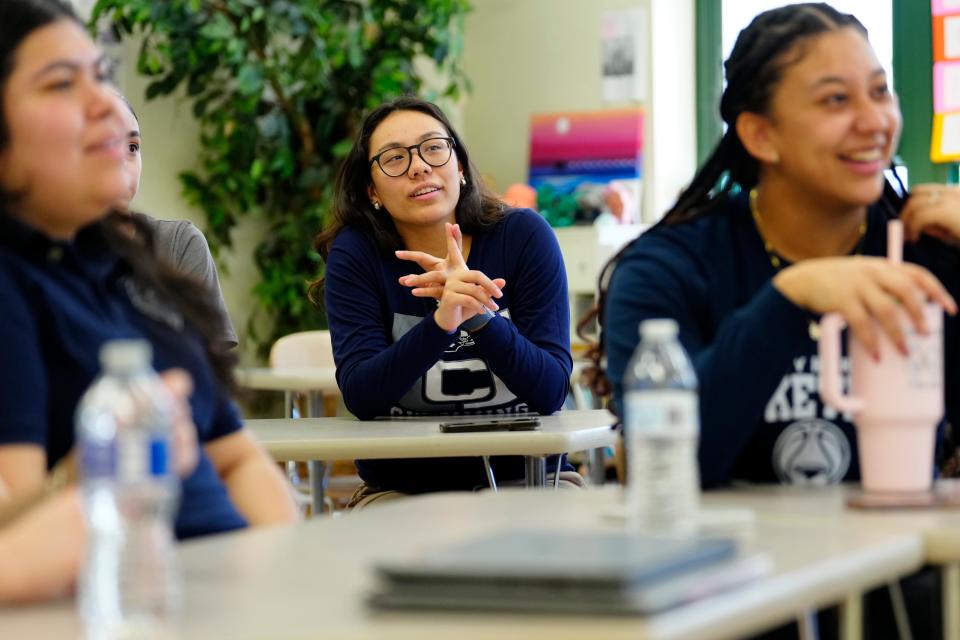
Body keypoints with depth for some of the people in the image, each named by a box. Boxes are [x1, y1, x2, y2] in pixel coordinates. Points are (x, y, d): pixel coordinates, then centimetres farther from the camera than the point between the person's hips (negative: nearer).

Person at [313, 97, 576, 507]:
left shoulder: (523, 236, -5)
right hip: (402, 485, 0)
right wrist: (440, 324, -32)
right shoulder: (354, 253, -4)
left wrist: (478, 317, -28)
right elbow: (359, 395, -16)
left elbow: (551, 391, -12)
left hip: (523, 477, 0)